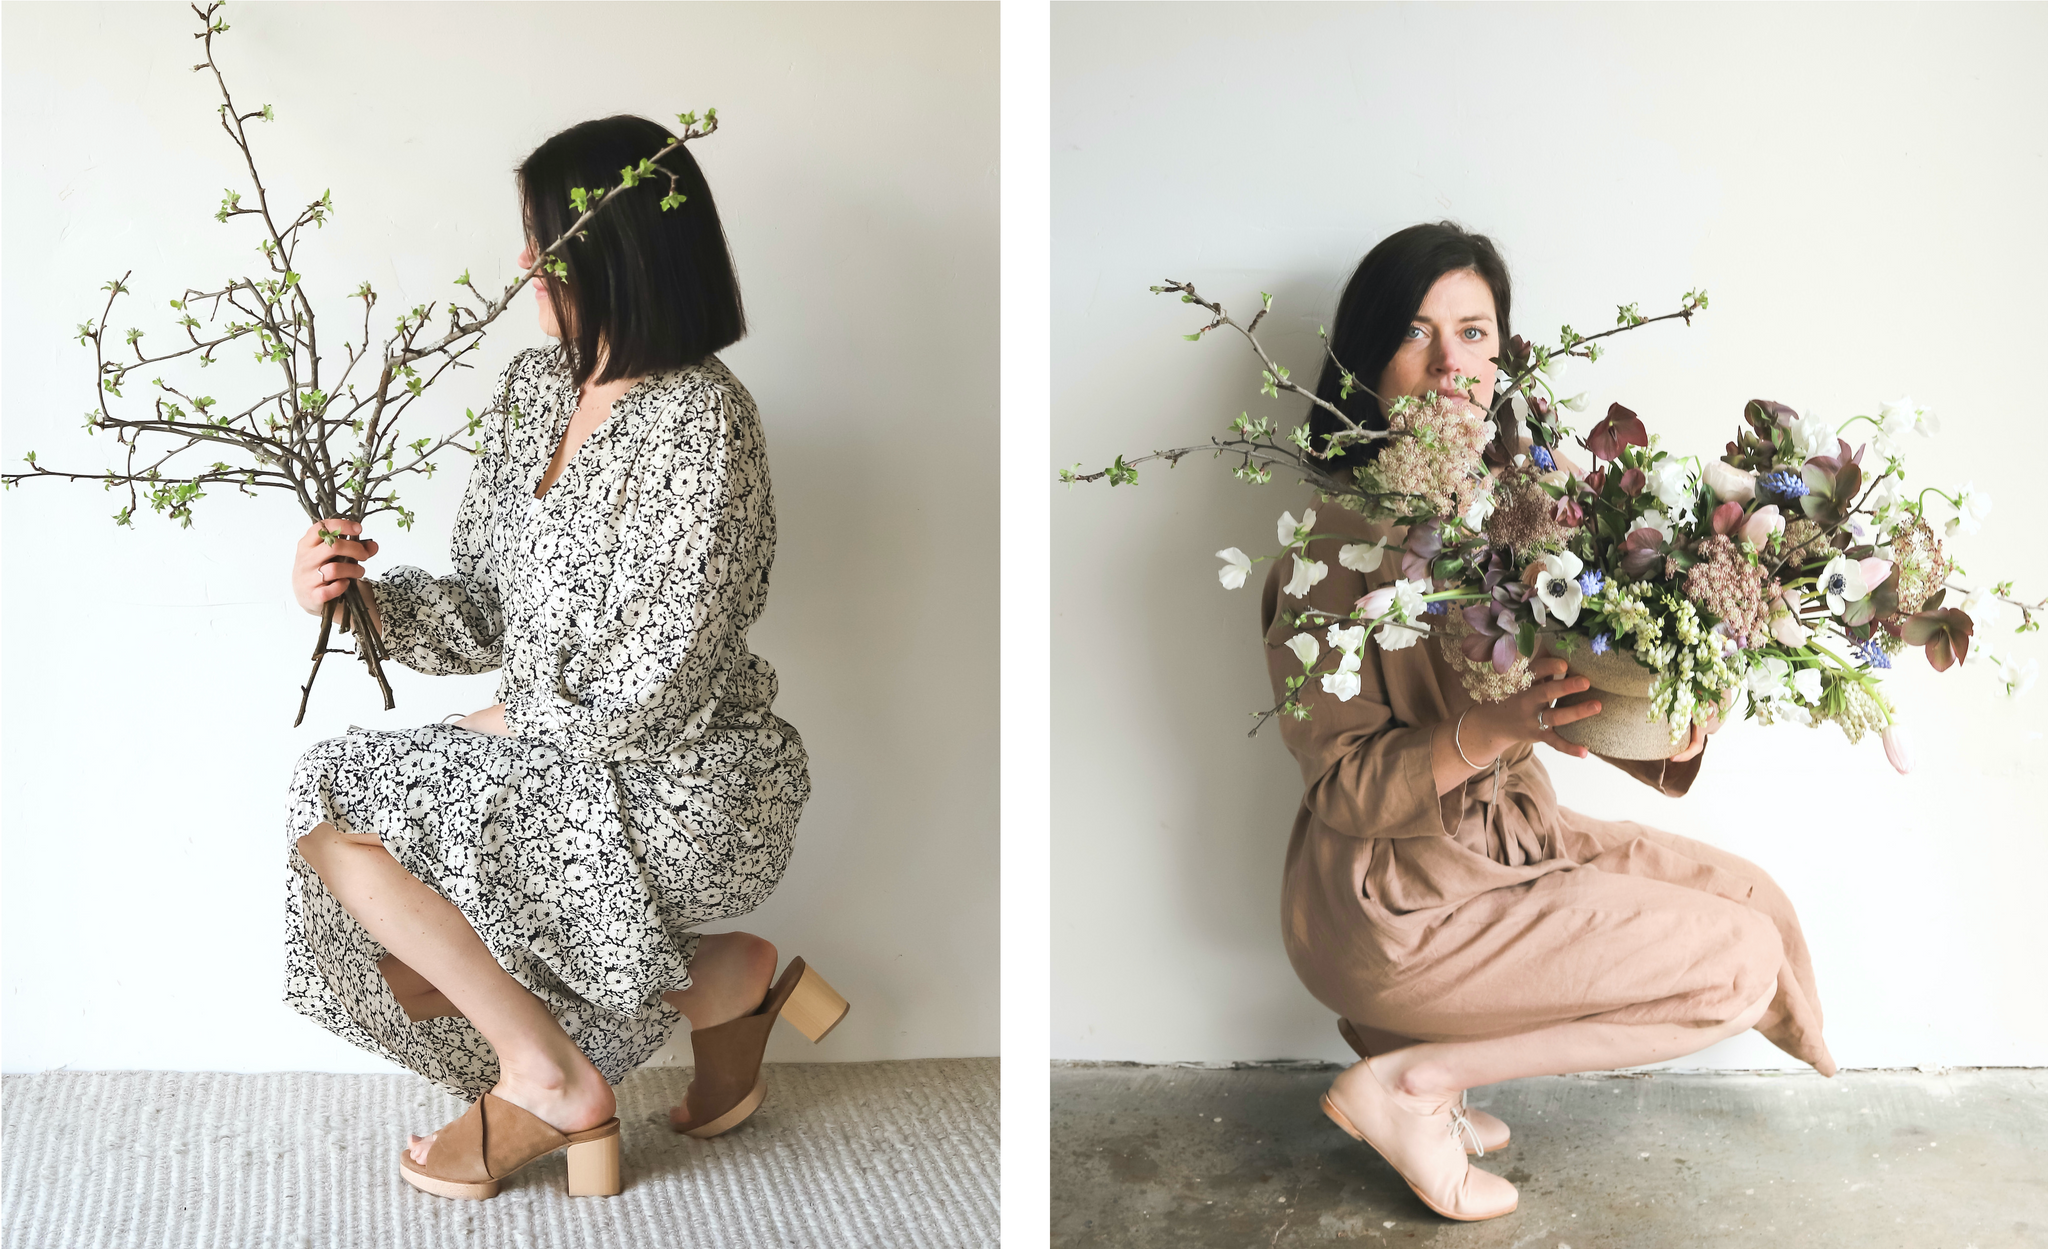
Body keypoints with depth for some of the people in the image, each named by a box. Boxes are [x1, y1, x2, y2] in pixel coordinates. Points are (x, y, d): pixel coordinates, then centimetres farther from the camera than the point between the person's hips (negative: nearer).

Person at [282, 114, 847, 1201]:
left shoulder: (698, 423, -21)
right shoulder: (538, 386, 6)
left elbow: (650, 695, -23)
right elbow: (490, 609, 8)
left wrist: (511, 724, -8)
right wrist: (359, 597, -9)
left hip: (681, 792, -9)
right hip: (560, 759, 9)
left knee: (348, 834, -14)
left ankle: (547, 1073, 7)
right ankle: (719, 984, 13)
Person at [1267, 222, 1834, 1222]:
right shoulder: (1338, 544, -21)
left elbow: (1583, 700, 2)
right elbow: (1344, 787, -19)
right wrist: (1496, 728, -32)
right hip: (1396, 903, -8)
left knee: (1757, 902, 8)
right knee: (1744, 962, -7)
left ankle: (1420, 1038, 7)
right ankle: (1408, 1082, -3)